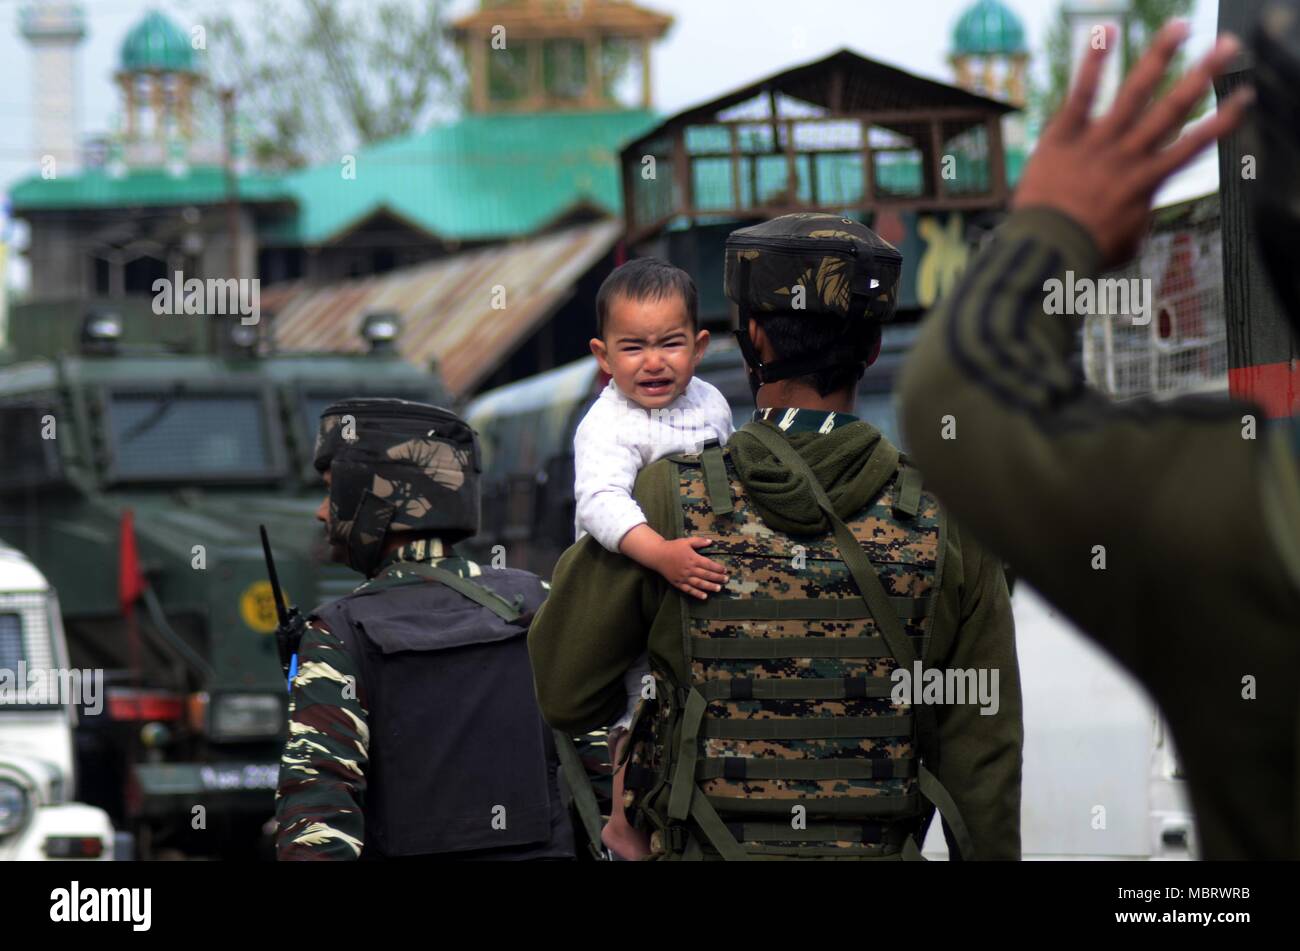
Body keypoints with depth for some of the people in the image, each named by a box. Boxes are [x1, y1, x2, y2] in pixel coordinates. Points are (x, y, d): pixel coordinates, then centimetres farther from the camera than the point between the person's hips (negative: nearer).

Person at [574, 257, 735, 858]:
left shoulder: (711, 404, 1)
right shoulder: (608, 427, -24)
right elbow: (601, 502, -41)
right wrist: (661, 554, -54)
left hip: (702, 592, 7)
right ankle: (626, 829, 9)